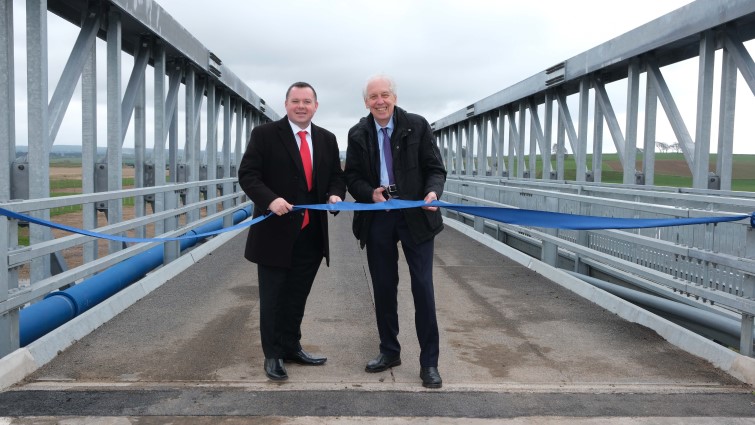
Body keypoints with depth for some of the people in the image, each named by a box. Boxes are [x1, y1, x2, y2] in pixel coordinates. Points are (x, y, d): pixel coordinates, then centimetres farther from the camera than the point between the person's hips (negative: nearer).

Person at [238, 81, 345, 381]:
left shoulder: (327, 139, 10)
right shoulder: (265, 134, -4)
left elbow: (336, 176, 15)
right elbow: (247, 174, -9)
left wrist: (335, 194, -7)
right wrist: (270, 199, -25)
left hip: (312, 234, 4)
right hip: (276, 231, -4)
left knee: (297, 296, 16)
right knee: (273, 298, 6)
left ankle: (291, 347, 32)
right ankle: (272, 355, 20)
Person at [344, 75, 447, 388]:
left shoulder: (417, 126, -3)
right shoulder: (358, 134, 4)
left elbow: (435, 168, -3)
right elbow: (351, 176, 7)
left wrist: (433, 192, -23)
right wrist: (370, 193, -14)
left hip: (416, 215, -2)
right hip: (377, 218, 3)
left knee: (423, 288, -1)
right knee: (383, 288, 12)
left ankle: (429, 362, 10)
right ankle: (389, 351, 29)